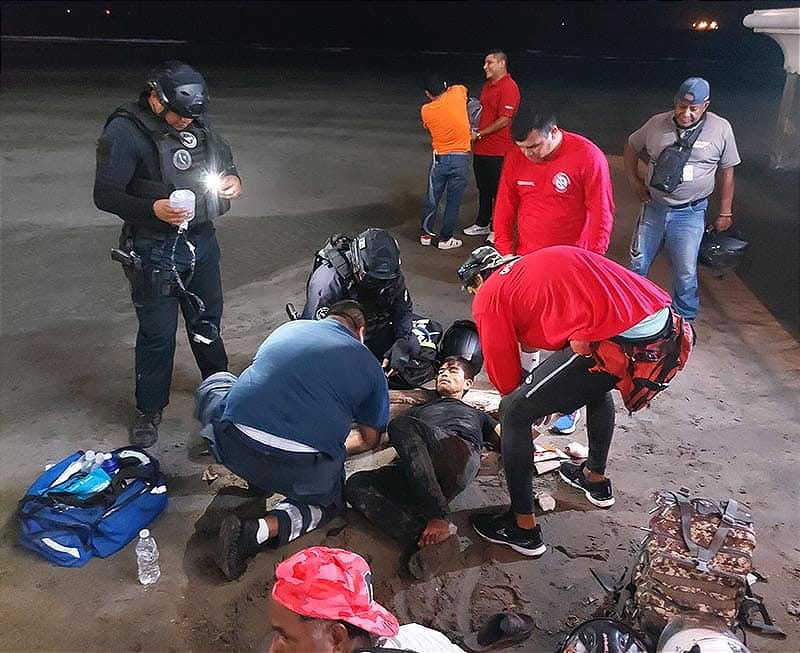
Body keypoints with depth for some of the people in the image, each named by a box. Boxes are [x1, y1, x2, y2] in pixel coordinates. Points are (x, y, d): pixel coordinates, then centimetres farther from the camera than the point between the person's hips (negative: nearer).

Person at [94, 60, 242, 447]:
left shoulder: (199, 124, 3)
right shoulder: (124, 132, -15)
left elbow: (225, 161, 19)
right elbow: (104, 194, -16)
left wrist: (232, 179, -6)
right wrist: (153, 209, -33)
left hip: (202, 241, 6)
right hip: (155, 251, -6)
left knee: (207, 320, 22)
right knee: (157, 334, 3)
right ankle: (149, 411, 23)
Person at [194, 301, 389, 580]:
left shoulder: (288, 327, 21)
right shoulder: (371, 367, 13)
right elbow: (369, 438, 22)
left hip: (234, 445, 3)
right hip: (302, 470, -3)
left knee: (214, 382, 32)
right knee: (329, 499, 31)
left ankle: (256, 481, 23)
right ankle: (263, 530, 2)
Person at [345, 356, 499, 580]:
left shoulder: (476, 415, 43)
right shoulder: (419, 410, 46)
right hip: (416, 474, 3)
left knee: (402, 425, -31)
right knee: (356, 484, -23)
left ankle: (439, 519, -35)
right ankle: (430, 540, -39)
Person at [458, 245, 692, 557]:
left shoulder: (489, 296, 11)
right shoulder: (542, 260, 32)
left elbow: (503, 370, 15)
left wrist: (535, 404, 37)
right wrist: (549, 395, 46)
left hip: (618, 342, -8)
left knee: (514, 414, 9)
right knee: (596, 385, 39)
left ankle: (524, 528, 18)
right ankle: (596, 478, 55)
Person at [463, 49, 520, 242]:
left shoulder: (508, 87, -15)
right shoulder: (488, 86, 14)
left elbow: (504, 120, -20)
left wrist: (479, 134, -15)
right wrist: (474, 134, 10)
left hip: (497, 151, -9)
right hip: (481, 148, 9)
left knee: (497, 190, 2)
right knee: (483, 188, 18)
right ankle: (482, 224, 30)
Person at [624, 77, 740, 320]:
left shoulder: (720, 129, -7)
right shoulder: (657, 124, -4)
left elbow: (726, 171, 1)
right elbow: (631, 147, 13)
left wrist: (725, 213, 4)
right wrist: (634, 180, 4)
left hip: (689, 214, -2)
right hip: (653, 208, 2)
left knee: (686, 273, 0)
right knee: (638, 264, 11)